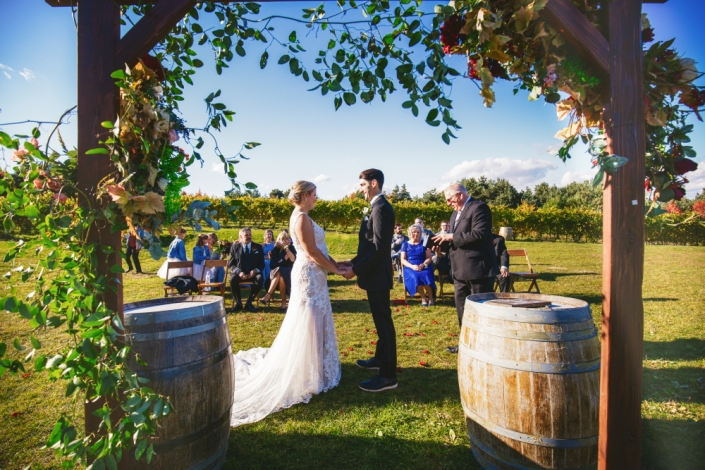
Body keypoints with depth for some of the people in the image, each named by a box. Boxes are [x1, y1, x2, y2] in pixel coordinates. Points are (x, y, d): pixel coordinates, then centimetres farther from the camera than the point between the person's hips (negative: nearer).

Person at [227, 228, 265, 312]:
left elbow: (262, 264, 8)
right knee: (233, 279, -34)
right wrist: (239, 272, -17)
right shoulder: (235, 247, 8)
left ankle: (249, 302, -17)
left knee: (260, 279, -33)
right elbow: (230, 264, 4)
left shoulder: (258, 247, 11)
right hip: (239, 273, 0)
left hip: (253, 273, 1)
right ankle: (238, 302, -13)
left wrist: (255, 270, -15)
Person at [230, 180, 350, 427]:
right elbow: (312, 252, -21)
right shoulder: (302, 218, -17)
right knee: (308, 325, -1)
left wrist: (337, 265, 6)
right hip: (309, 275, -10)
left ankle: (314, 368, 33)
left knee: (314, 324, 18)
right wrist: (337, 270, -13)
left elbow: (318, 249, 13)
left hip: (313, 276, 10)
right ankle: (307, 376, 12)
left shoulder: (302, 216, 14)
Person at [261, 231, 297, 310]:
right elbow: (272, 265, -3)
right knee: (279, 275, -35)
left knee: (280, 274, -34)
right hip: (276, 273, 1)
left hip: (289, 273, -1)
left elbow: (293, 260, -13)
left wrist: (287, 249, -16)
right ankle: (283, 301, -35)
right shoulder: (275, 250, 5)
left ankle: (268, 295, -30)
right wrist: (284, 259, -11)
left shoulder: (292, 248, 5)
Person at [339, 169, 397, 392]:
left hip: (377, 276, -10)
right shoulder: (377, 207, 15)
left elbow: (379, 247, -23)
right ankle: (380, 359, 36)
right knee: (381, 321, 20)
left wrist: (356, 269, -18)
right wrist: (354, 261, 9)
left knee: (384, 322, -3)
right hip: (375, 274, 10)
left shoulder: (381, 208, -17)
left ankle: (388, 375, 7)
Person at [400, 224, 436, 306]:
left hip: (423, 267, 0)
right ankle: (423, 298, -18)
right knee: (415, 277, -34)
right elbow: (403, 260, 3)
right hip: (410, 268, 0)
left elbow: (429, 258, 5)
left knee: (426, 275, -34)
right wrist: (412, 266, -15)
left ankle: (430, 297, -15)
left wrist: (422, 265, -16)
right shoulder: (405, 245, 11)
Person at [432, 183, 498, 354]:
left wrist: (451, 237, -20)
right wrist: (444, 241, 1)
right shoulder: (456, 213, 17)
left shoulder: (479, 207, -13)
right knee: (462, 308, 16)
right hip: (460, 271, 10)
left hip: (478, 269, -10)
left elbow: (479, 234, -25)